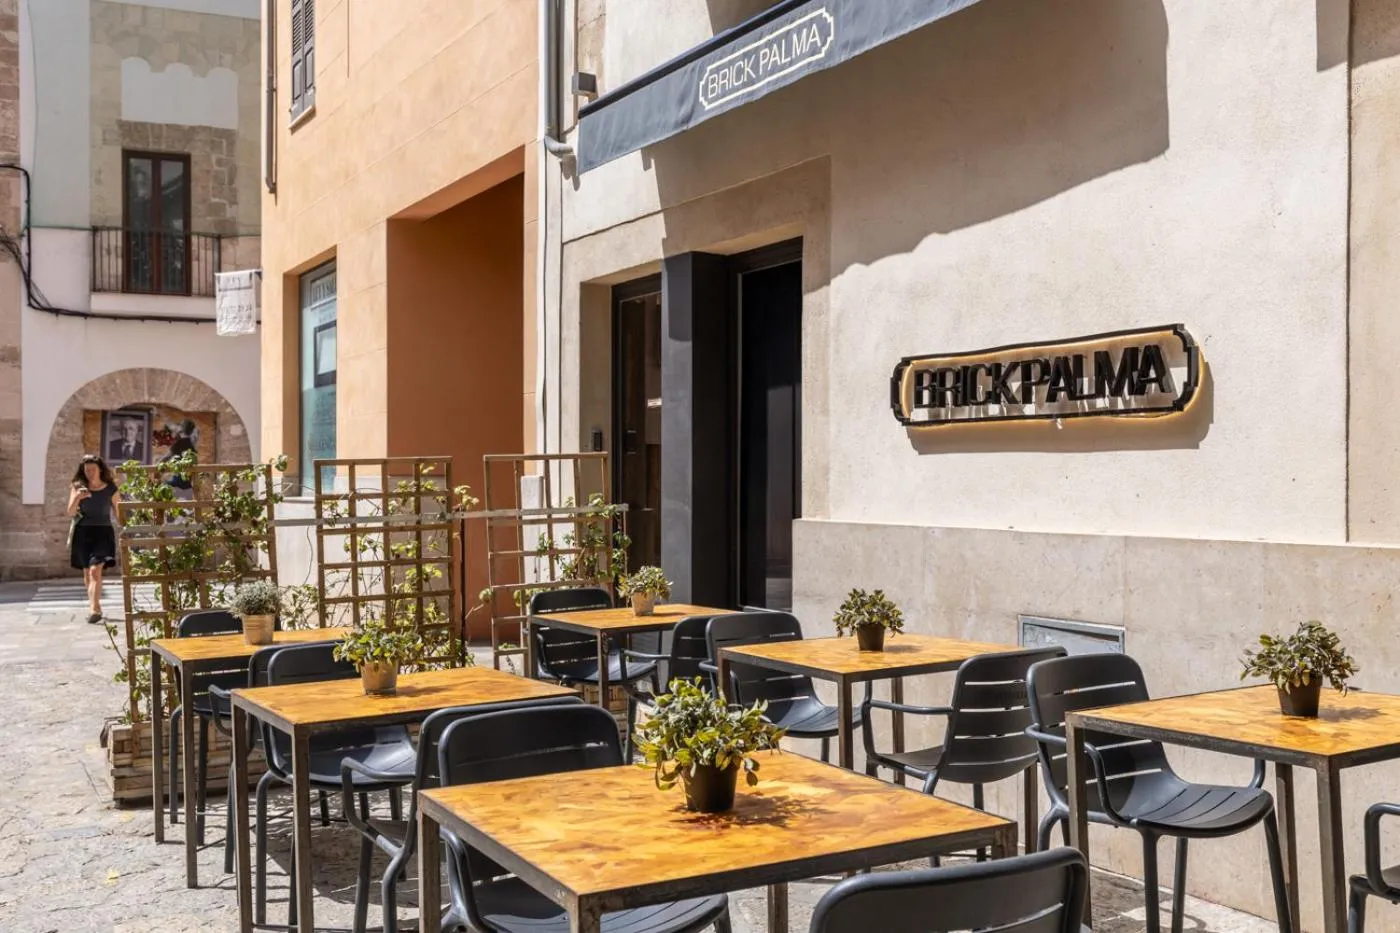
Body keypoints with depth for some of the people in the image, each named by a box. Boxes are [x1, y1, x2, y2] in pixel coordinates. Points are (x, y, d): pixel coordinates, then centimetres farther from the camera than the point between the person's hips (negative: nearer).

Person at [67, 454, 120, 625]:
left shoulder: (111, 489, -1)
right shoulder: (79, 487, 3)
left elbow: (118, 513, 7)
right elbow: (70, 513, 0)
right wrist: (77, 498, -18)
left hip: (103, 532, -3)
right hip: (83, 532, 3)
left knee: (95, 570, -17)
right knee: (87, 572, 11)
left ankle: (94, 609, -22)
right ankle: (94, 607, 24)